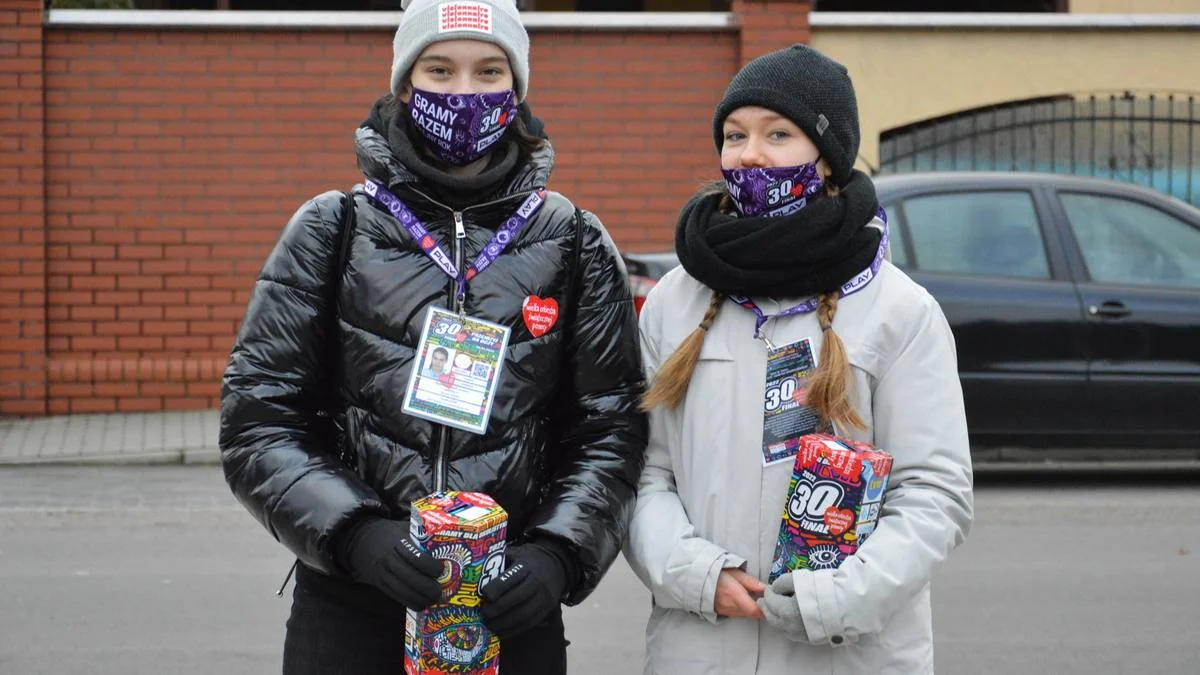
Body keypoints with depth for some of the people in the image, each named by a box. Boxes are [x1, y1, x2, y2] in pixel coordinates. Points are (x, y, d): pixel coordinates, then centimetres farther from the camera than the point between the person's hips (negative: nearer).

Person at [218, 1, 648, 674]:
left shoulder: (574, 244, 6)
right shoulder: (331, 232, 3)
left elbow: (610, 429, 4)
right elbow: (259, 421, -1)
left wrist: (558, 553, -13)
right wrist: (356, 534, -15)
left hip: (514, 614, 1)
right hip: (348, 612, 0)